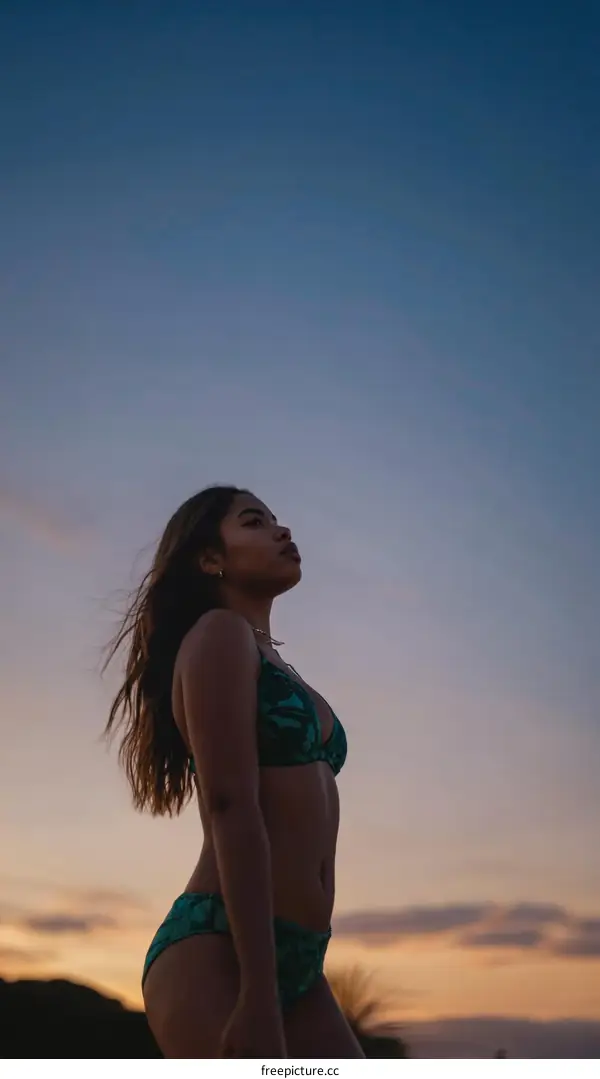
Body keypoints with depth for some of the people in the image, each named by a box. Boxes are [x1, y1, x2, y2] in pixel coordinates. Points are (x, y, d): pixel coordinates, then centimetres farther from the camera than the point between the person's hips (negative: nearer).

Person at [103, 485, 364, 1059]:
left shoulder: (275, 666, 23)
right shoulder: (220, 634, -4)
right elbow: (231, 811, -15)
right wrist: (259, 993, -21)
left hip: (297, 961, 9)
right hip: (215, 956, -9)